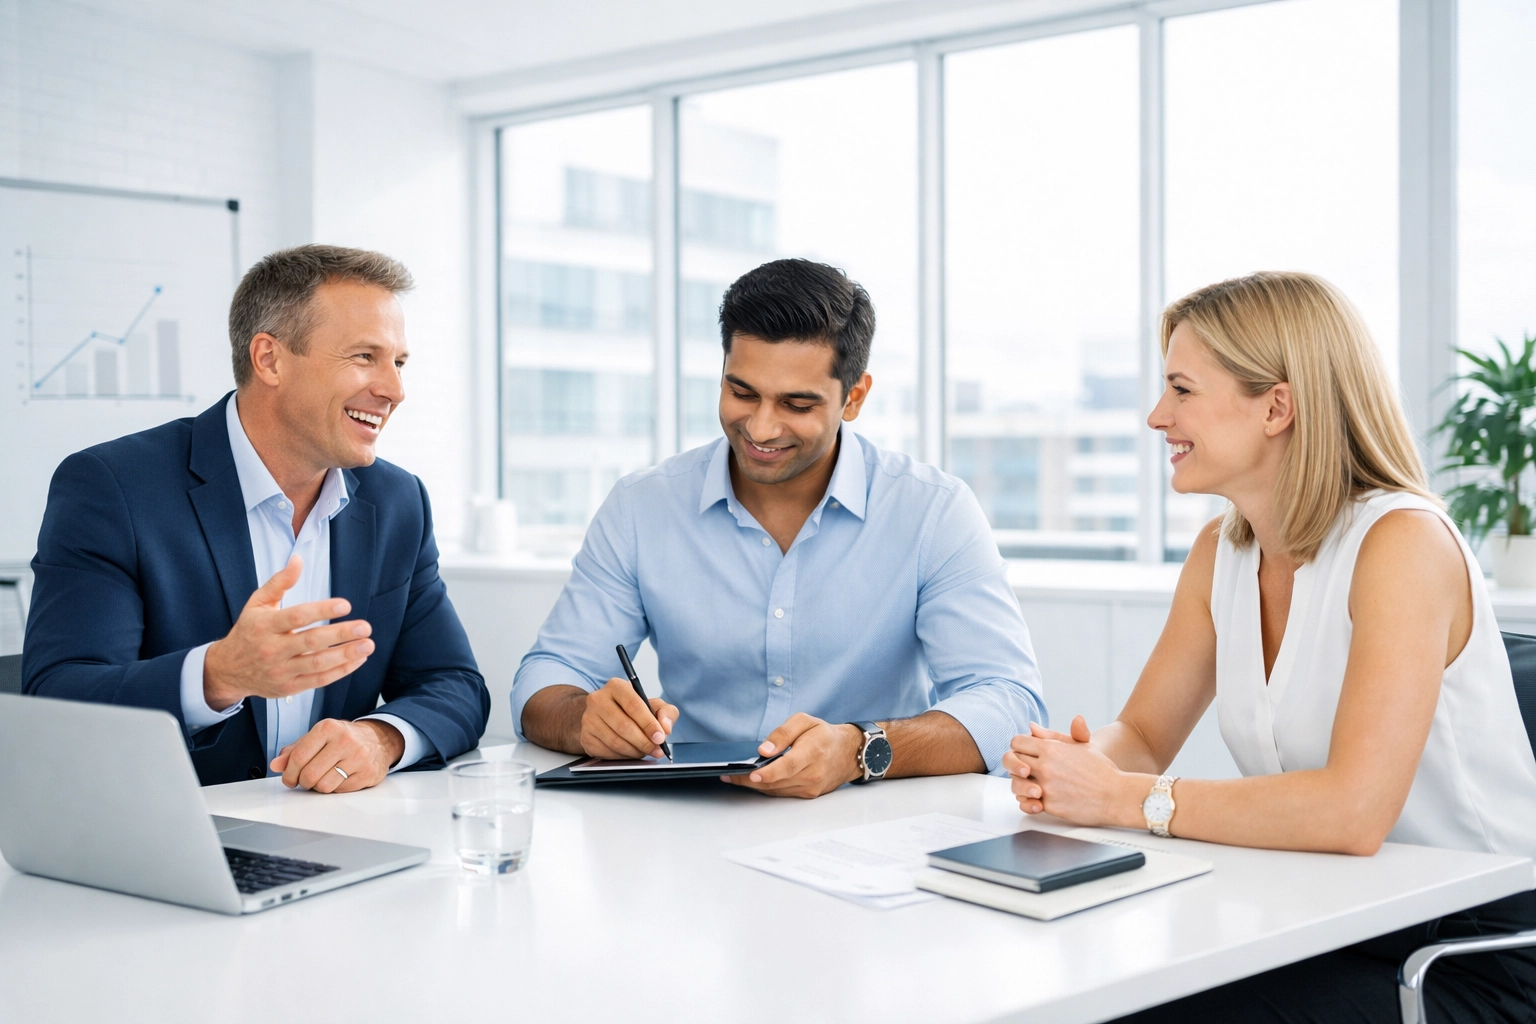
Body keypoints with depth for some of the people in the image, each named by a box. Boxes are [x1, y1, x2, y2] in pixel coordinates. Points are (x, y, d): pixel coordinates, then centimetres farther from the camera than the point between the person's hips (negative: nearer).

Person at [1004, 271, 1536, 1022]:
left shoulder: (1402, 542, -20)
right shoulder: (1221, 551, 4)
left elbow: (1353, 812, -30)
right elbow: (1142, 733, 8)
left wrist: (1126, 799, -25)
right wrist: (1069, 768, -15)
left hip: (1471, 948, -6)